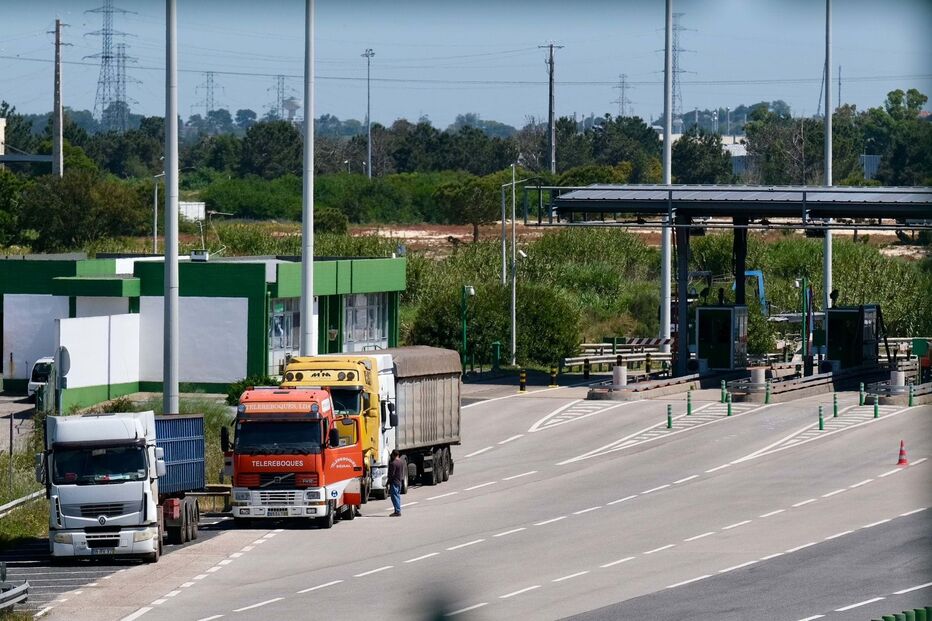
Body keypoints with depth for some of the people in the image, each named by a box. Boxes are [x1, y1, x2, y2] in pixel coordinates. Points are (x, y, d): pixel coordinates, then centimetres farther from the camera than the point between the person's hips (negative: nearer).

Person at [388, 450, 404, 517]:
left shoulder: (393, 463, -17)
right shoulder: (402, 462, 9)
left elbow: (391, 474, -17)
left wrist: (388, 482, -11)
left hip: (394, 481, -9)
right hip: (400, 482, 9)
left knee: (395, 496, -6)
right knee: (397, 495, 16)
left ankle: (397, 511, -10)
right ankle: (397, 511, 21)